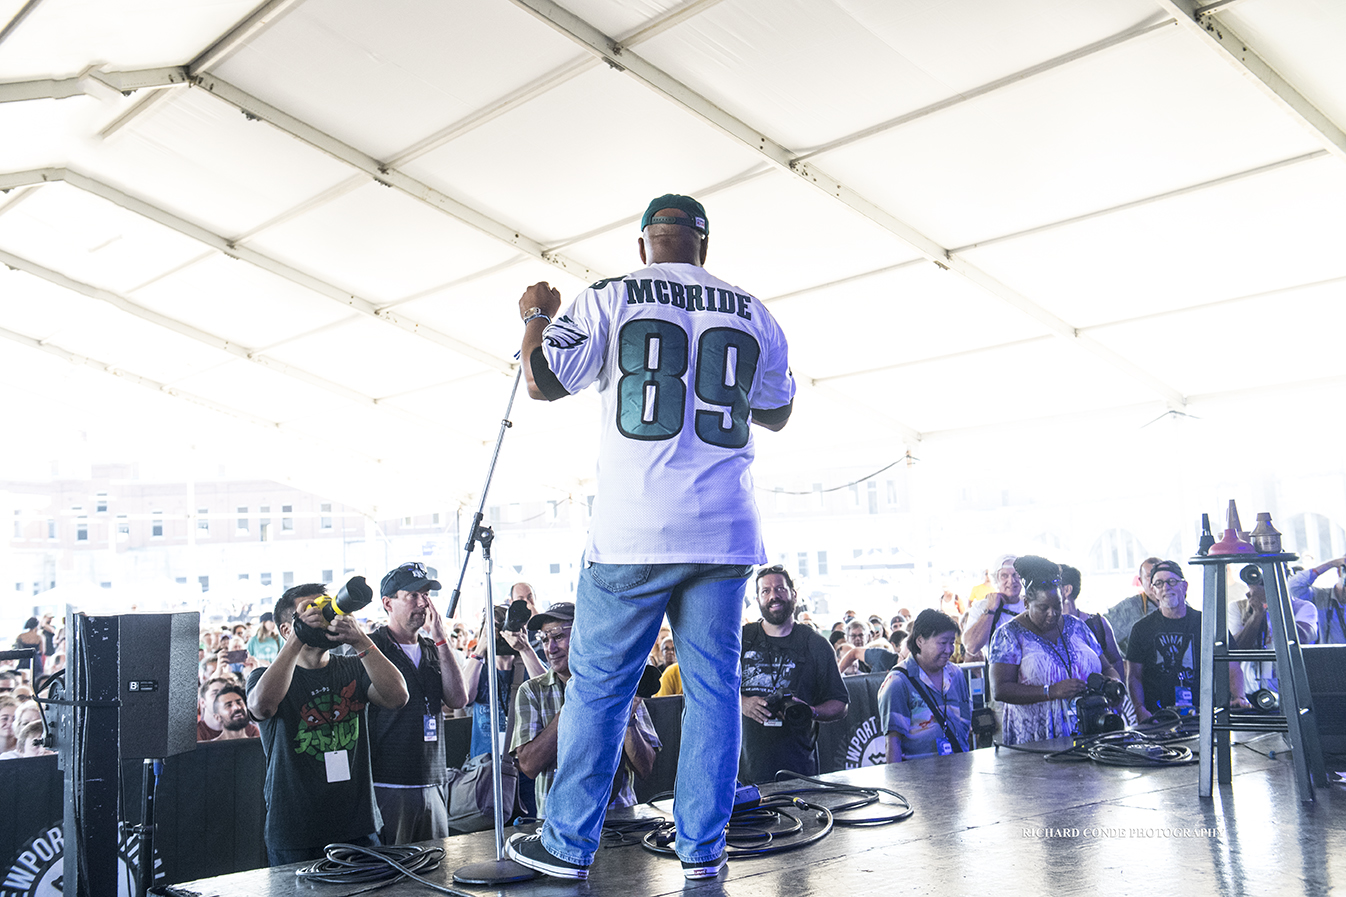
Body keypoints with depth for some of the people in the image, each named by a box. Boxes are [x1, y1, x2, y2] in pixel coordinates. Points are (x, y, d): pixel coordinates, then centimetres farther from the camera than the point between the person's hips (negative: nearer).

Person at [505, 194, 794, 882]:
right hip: (725, 533, 3)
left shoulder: (609, 299, 1)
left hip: (633, 530, -2)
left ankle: (568, 845, 17)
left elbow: (542, 383, 0)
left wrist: (535, 317, 16)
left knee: (597, 687, 7)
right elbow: (776, 413, 21)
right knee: (713, 689, 9)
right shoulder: (752, 314, 10)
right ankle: (703, 849, 15)